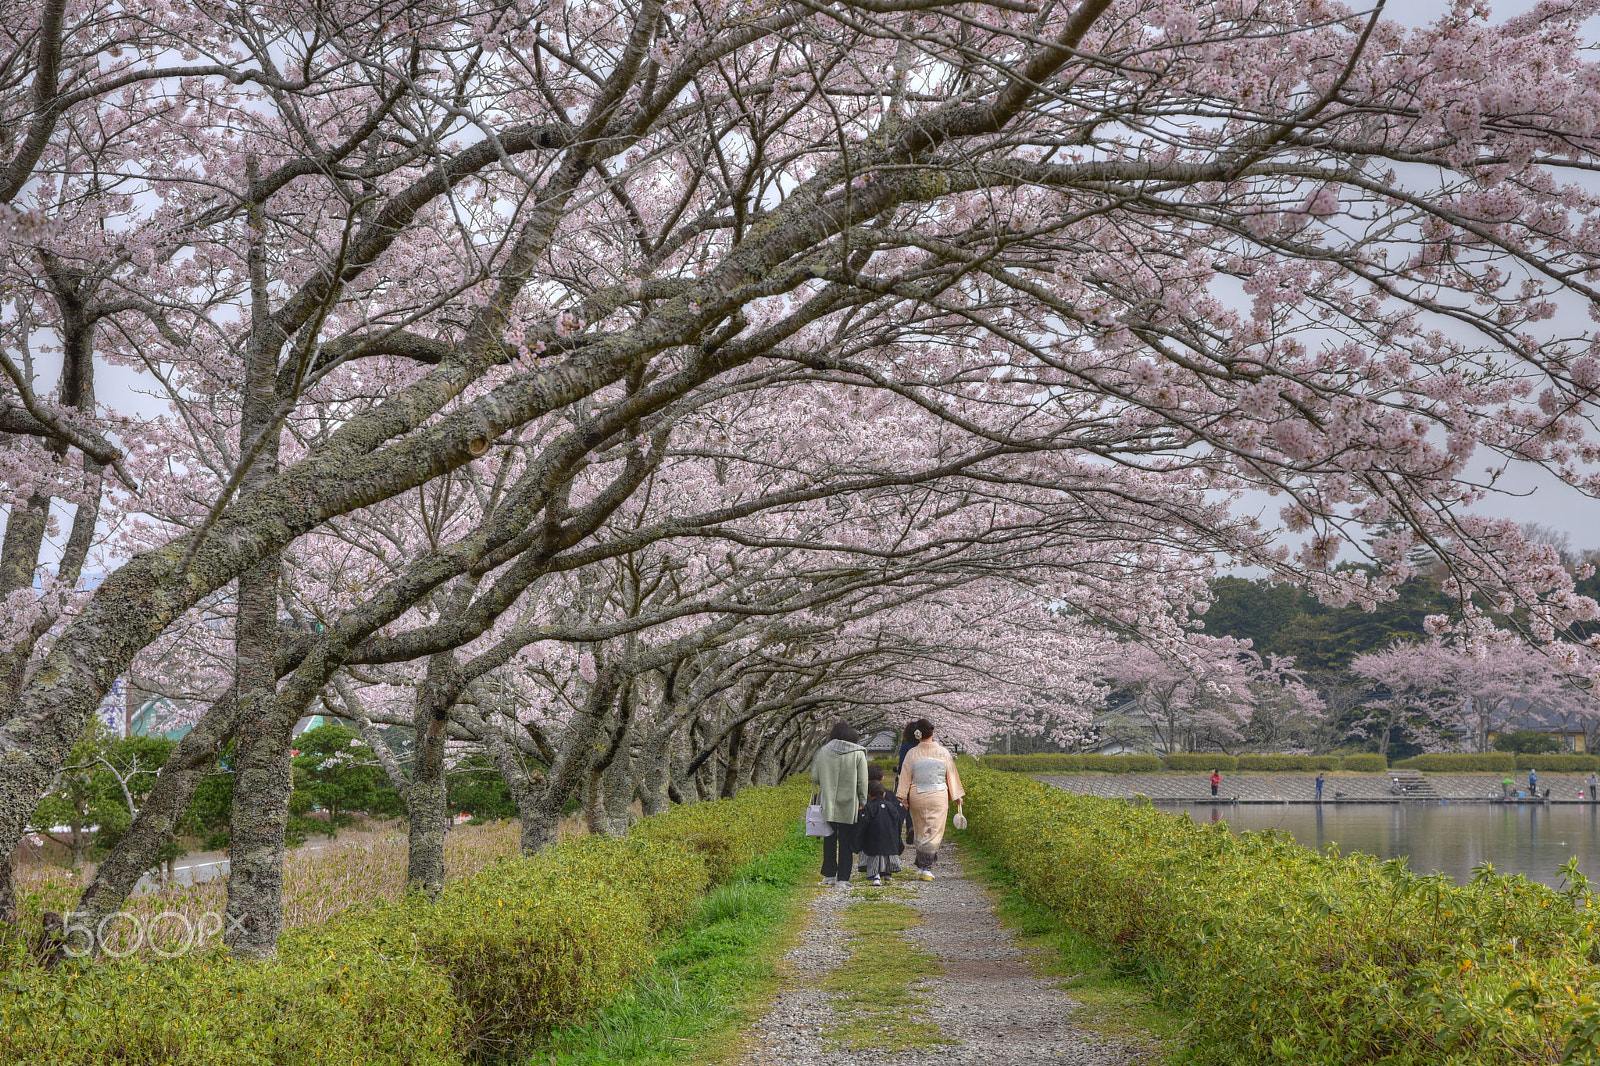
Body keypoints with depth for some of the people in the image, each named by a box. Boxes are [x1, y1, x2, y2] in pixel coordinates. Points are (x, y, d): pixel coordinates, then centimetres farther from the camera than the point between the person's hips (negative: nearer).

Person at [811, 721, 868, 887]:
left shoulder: (823, 752, 0)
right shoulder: (858, 753, -4)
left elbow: (814, 778, 3)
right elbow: (862, 781, -4)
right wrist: (862, 802, 6)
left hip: (828, 804, 2)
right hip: (849, 805, -2)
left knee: (829, 839, 12)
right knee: (846, 842, 3)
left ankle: (829, 875, 13)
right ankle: (843, 878, 2)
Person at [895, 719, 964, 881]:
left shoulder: (912, 754, -5)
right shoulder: (943, 752, -4)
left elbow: (905, 777, -3)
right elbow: (951, 776, 5)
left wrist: (903, 798, 1)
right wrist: (957, 796, 14)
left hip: (917, 796, 1)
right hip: (938, 797, -1)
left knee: (921, 833, 14)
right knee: (934, 832, 2)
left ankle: (921, 866, 19)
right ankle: (926, 869, -4)